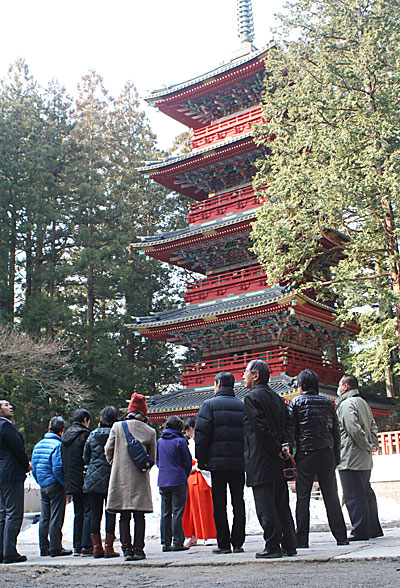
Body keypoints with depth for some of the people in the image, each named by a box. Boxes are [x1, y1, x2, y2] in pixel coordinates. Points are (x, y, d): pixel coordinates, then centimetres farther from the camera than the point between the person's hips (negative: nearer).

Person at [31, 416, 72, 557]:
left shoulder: (38, 445, 10)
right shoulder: (57, 445, -14)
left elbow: (33, 468, 13)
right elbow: (57, 469, -20)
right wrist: (65, 483, -10)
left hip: (43, 486, 7)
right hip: (55, 486, -7)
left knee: (44, 518, 13)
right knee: (56, 518, -1)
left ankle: (44, 548, 19)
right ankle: (55, 548, 2)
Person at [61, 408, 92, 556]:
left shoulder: (66, 435, 14)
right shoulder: (85, 434, -11)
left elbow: (63, 459, 17)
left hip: (71, 481, 8)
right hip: (84, 481, -8)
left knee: (78, 513, 14)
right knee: (89, 512, -4)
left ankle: (77, 546, 15)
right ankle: (86, 546, -6)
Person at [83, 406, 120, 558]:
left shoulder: (92, 435, 3)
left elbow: (85, 458, 9)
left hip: (93, 479, 3)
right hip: (111, 479, -3)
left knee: (95, 514, 8)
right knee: (110, 514, 3)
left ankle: (97, 547, 11)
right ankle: (108, 548, 3)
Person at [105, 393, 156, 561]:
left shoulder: (117, 427, 0)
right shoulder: (150, 431, 1)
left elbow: (108, 449, 4)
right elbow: (152, 458, 7)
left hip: (121, 477, 0)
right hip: (140, 478, 0)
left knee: (124, 516, 5)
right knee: (139, 516, 5)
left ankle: (127, 548, 1)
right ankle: (138, 549, 3)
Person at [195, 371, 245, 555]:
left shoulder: (209, 405, -2)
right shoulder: (242, 406, 10)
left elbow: (201, 435, -7)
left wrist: (201, 460, 1)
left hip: (218, 462, -4)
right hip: (239, 462, 4)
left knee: (219, 503, 2)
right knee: (238, 502, 8)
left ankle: (224, 544, 2)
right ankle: (238, 543, 8)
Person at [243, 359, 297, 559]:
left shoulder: (252, 397, -8)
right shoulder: (277, 398, 17)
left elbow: (262, 428, -16)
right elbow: (288, 424, 10)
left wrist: (278, 450, -11)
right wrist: (287, 445, -2)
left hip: (260, 462, -8)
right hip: (278, 461, 8)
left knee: (265, 505, -4)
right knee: (281, 504, 12)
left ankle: (273, 546, -3)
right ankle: (289, 545, 14)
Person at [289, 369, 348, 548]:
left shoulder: (296, 402, 1)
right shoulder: (328, 403, 11)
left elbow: (291, 430, -4)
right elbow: (336, 432, 12)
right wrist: (336, 457, 15)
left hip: (305, 454, -3)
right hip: (327, 453, 3)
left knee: (302, 498, 0)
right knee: (331, 497, 7)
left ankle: (301, 539, -1)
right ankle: (341, 536, 8)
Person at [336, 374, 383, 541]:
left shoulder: (346, 404, -12)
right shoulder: (364, 403, 17)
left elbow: (354, 429, -21)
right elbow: (373, 427, 18)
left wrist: (367, 445, -13)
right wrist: (372, 444, 7)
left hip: (351, 459, -9)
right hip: (365, 459, 9)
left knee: (353, 496, -4)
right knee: (366, 492, 15)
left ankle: (360, 531, -1)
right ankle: (373, 528, 22)